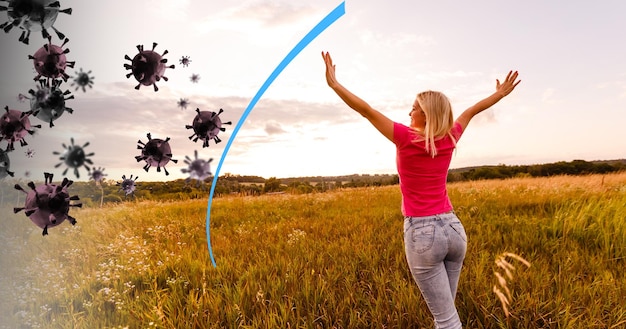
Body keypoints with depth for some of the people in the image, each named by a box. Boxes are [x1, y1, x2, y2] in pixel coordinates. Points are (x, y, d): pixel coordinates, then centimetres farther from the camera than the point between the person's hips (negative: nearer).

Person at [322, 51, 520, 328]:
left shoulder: (407, 138, -13)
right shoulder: (449, 138, 2)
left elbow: (367, 110, -10)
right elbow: (472, 111, 18)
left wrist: (333, 83, -4)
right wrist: (501, 93, 35)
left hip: (422, 232, -6)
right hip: (453, 228, 6)